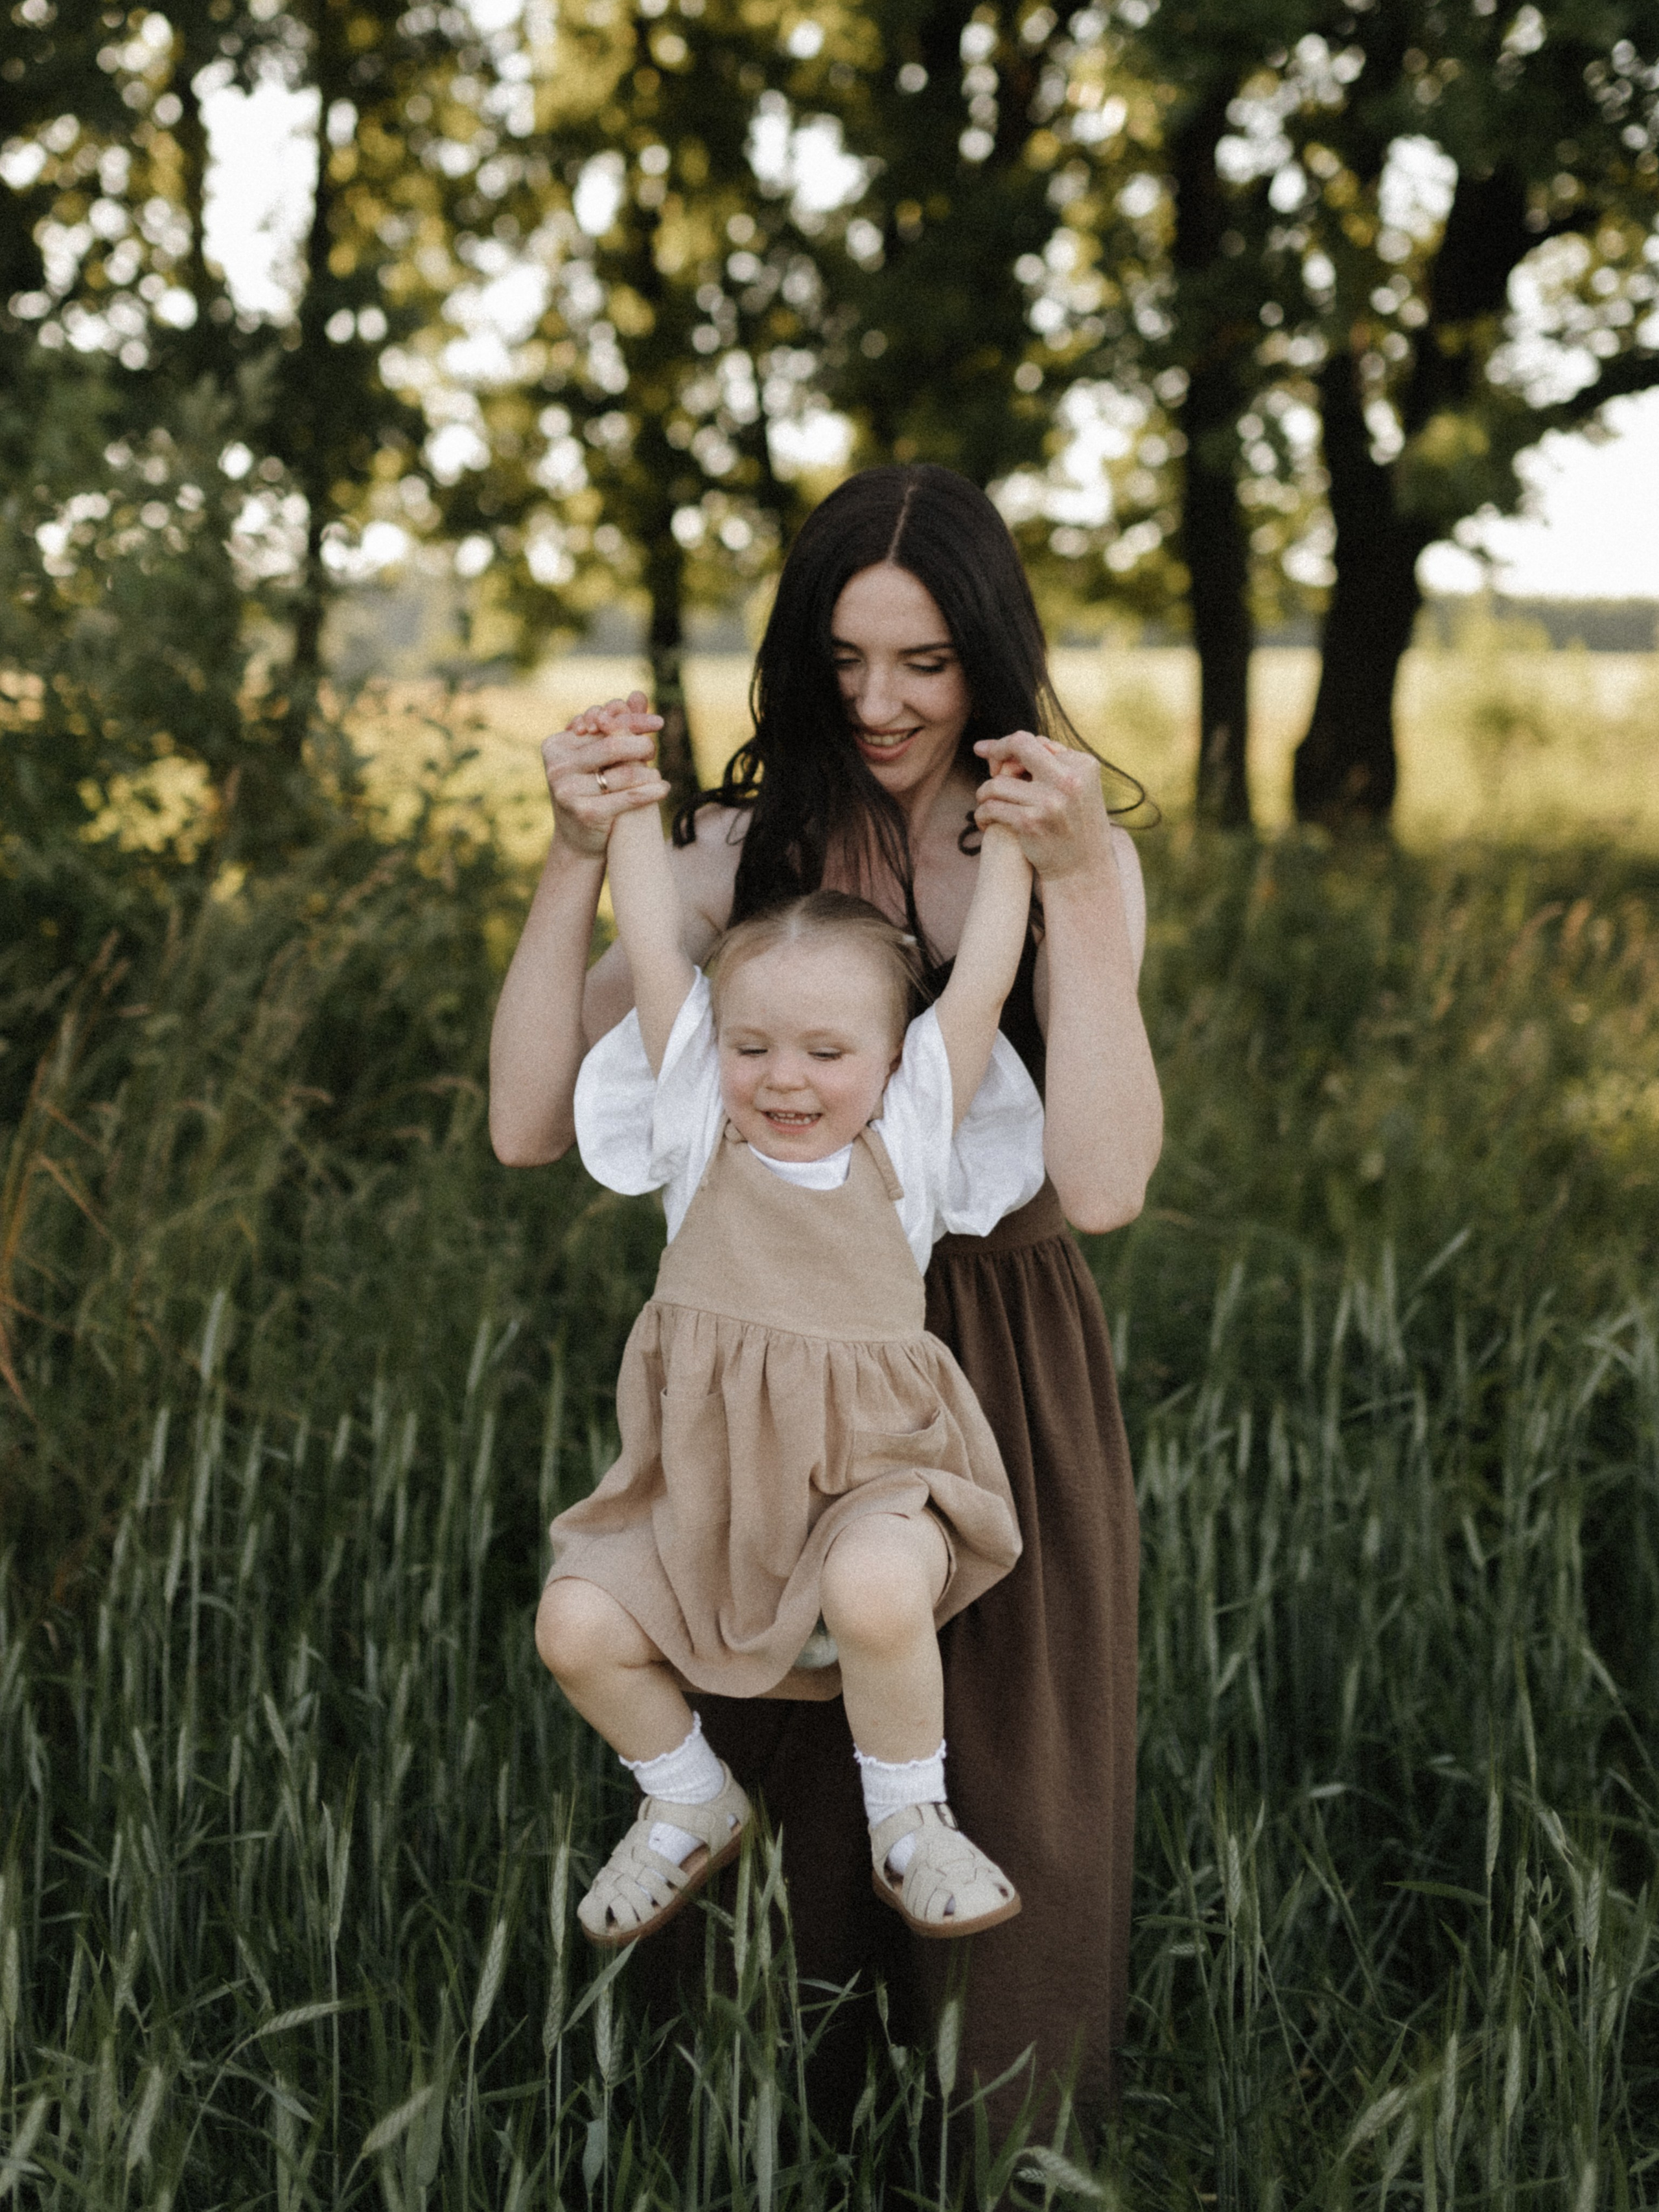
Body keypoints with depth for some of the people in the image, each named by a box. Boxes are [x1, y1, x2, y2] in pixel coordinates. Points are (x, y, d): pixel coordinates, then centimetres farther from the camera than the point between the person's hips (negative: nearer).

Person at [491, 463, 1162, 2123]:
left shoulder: (1074, 859, -5)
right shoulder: (746, 846, -2)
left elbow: (1101, 1185, -20)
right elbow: (532, 1126, -9)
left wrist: (1075, 887, -26)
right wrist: (574, 861, -19)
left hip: (1002, 1373, -1)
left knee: (1005, 1807, 11)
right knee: (770, 1788, 13)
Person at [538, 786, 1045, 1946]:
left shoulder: (908, 1133, 3)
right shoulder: (700, 1119, 6)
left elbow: (985, 976, 1)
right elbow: (655, 947, 5)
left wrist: (1012, 827, 6)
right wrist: (628, 802, 8)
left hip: (867, 1468, -2)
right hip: (704, 1471, 3)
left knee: (879, 1593, -33)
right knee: (576, 1624, -14)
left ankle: (910, 1823, -3)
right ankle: (693, 1804, 16)